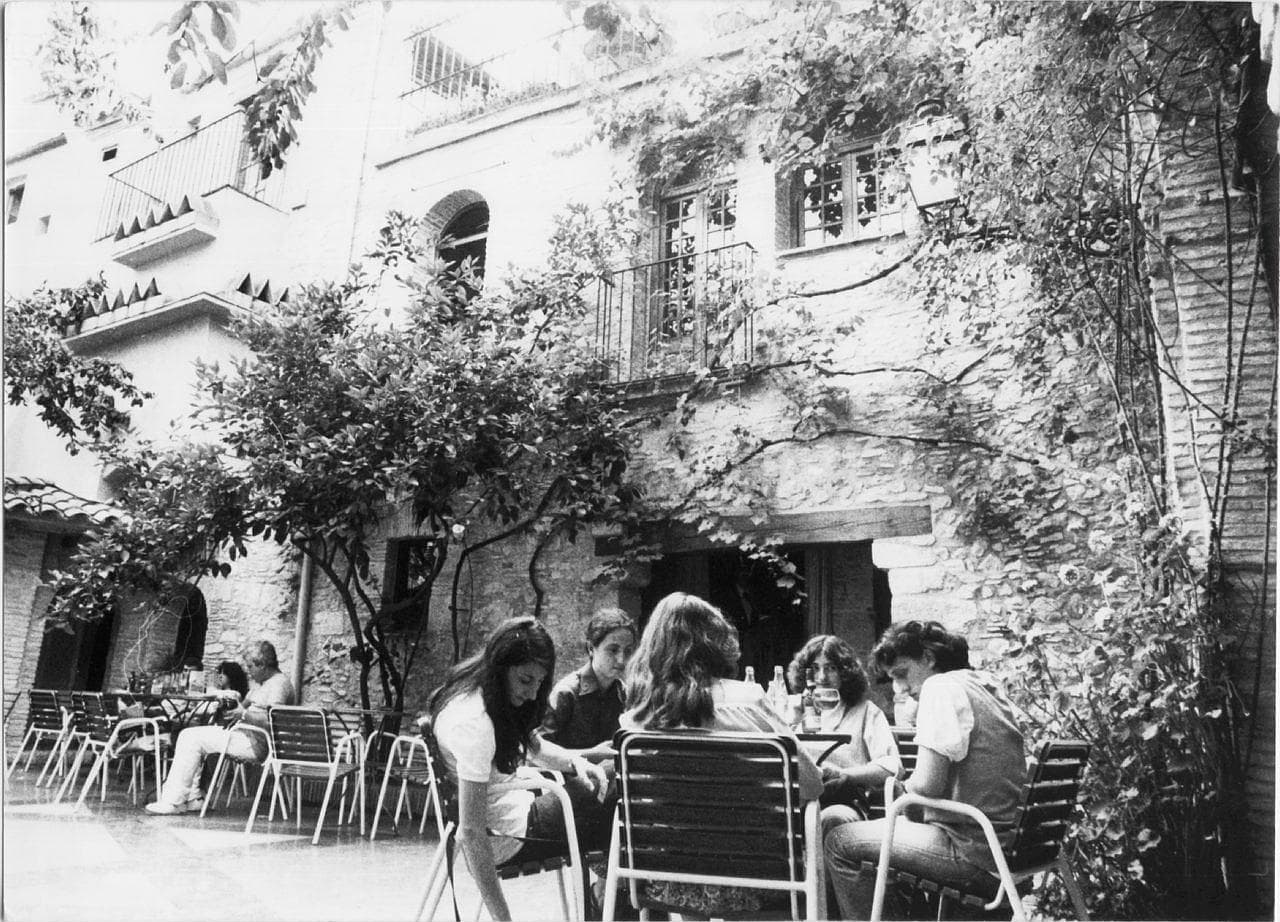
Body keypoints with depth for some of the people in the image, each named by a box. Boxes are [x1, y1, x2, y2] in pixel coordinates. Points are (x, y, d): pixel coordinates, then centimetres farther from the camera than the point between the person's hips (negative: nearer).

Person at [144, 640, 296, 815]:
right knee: (188, 735, 11)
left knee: (192, 739, -14)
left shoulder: (279, 683, -14)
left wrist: (244, 715, -26)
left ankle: (173, 802, -9)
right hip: (244, 734, 11)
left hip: (255, 743, -11)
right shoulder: (260, 683, 19)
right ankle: (193, 797, 7)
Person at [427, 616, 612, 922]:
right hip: (506, 834, -9)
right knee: (617, 820, -3)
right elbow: (470, 833, -31)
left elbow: (533, 746, 13)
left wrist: (576, 763, -6)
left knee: (597, 784, 17)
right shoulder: (474, 724, -30)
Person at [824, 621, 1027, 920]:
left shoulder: (941, 687, -14)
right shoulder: (986, 685, 14)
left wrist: (902, 789, 1)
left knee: (839, 841, -1)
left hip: (971, 852, -10)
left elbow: (927, 785, -20)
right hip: (1005, 846, 10)